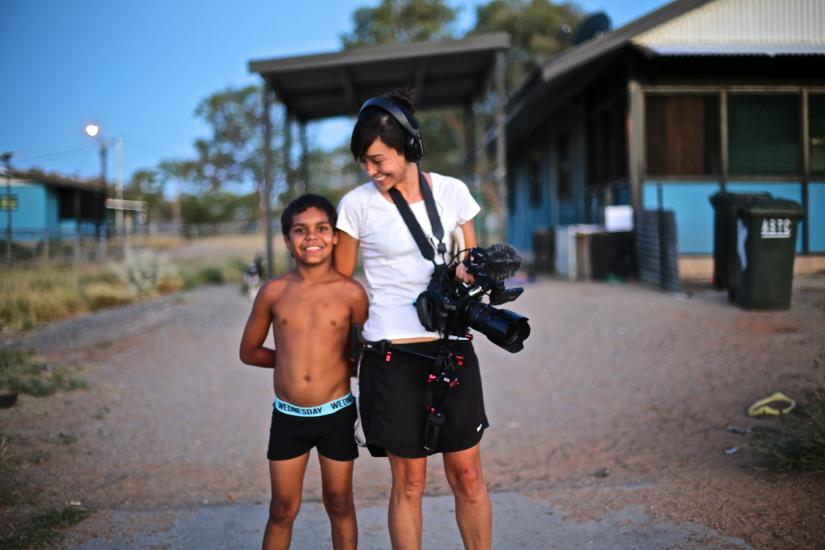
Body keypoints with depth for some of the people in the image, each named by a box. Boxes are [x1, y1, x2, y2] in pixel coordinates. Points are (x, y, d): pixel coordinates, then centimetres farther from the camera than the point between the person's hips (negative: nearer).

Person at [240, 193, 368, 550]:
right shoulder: (273, 292, -4)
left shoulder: (350, 293, -8)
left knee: (339, 504, 14)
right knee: (283, 509, 11)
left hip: (336, 415, -1)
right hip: (288, 417, 1)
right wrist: (296, 359, 5)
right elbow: (249, 352, 8)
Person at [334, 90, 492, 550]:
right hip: (394, 356, -2)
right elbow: (340, 282, 5)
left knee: (468, 475, 7)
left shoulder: (452, 192, 3)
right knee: (410, 481, 5)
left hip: (452, 348, 2)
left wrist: (467, 273, -7)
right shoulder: (358, 204, -3)